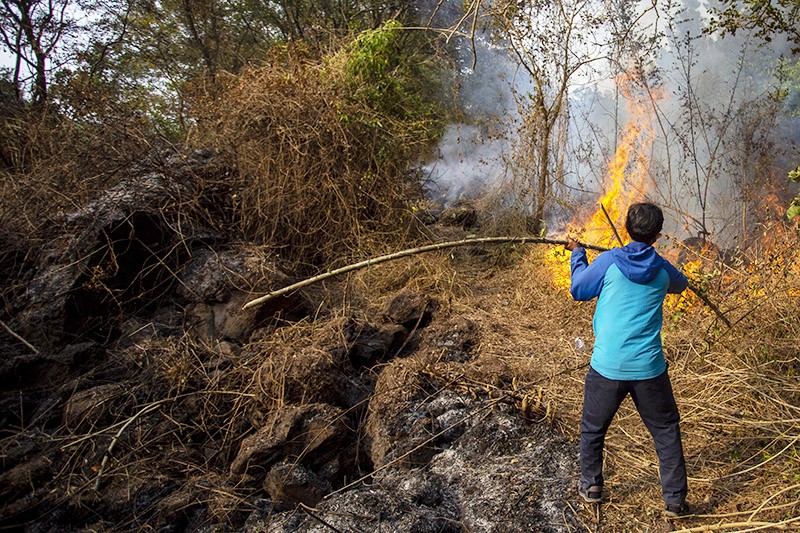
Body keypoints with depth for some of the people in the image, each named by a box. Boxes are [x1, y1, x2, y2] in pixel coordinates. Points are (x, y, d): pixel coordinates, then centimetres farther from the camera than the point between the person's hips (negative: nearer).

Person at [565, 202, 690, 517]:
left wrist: (577, 254, 20)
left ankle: (591, 487, 30)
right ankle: (675, 500, 20)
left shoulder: (608, 261, -7)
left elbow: (578, 291, 7)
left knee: (592, 429, 18)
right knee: (666, 432, 16)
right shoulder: (662, 269, 2)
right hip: (648, 367, 2)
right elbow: (680, 284, 26)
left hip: (607, 366, -1)